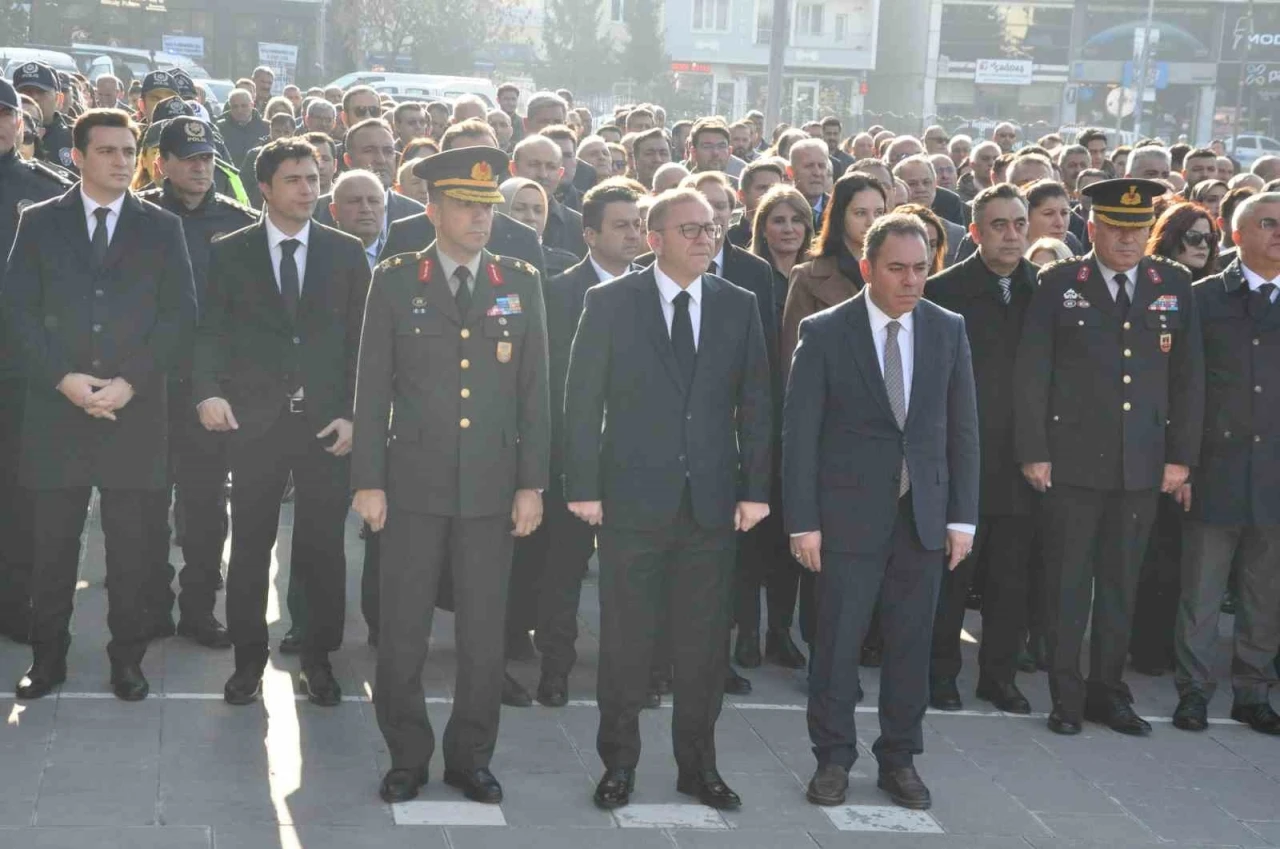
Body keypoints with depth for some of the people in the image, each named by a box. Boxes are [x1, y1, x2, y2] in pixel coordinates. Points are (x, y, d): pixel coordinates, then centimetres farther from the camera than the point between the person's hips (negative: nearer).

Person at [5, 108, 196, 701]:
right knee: (52, 544, 5)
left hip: (135, 410, 0)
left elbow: (179, 314, 1)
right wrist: (64, 379, -11)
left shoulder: (161, 228, 7)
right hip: (55, 407, 0)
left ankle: (127, 658, 15)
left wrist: (130, 383, -10)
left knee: (131, 546, 4)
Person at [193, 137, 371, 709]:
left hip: (327, 422, 1)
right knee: (250, 543, 5)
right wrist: (208, 391, -18)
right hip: (255, 419, 0)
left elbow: (361, 339, 5)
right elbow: (210, 331, 0)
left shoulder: (346, 253, 6)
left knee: (323, 544, 5)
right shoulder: (230, 253, 4)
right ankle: (248, 656, 18)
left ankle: (318, 656, 19)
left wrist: (352, 414, -3)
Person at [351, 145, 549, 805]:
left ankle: (470, 757, 20)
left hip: (492, 488, 1)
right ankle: (407, 757, 17)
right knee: (401, 632, 3)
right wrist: (368, 480, -3)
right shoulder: (395, 281, 2)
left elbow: (534, 391, 6)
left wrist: (532, 483, 2)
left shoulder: (521, 284, 6)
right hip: (414, 483, -1)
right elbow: (372, 387, 1)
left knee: (484, 634, 6)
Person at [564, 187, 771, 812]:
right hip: (631, 500, -2)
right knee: (624, 639, 5)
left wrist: (754, 489, 1)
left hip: (712, 501, 2)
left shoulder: (739, 307, 7)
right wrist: (582, 486, -6)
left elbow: (754, 404, 7)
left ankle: (698, 764, 20)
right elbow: (582, 402, -2)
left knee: (704, 642, 8)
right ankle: (618, 763, 18)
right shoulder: (610, 303, -1)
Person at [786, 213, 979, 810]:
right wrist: (803, 521, -8)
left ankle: (899, 758, 21)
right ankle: (833, 758, 16)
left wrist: (963, 517, 3)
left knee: (911, 644, 8)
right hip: (849, 514, -3)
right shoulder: (824, 332, -4)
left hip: (924, 515, 3)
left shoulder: (948, 331, 5)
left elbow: (963, 430, 7)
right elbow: (800, 433, -5)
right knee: (838, 643, 1)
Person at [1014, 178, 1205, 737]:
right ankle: (1066, 697, 13)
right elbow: (1031, 372, -2)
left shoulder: (1174, 286, 6)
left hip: (1143, 465, 2)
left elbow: (1188, 377, 8)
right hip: (1073, 461, -2)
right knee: (1067, 584, 4)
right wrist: (1033, 452, -7)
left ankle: (1108, 691, 21)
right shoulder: (1059, 284, -1)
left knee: (1121, 584, 10)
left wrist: (1181, 456, 3)